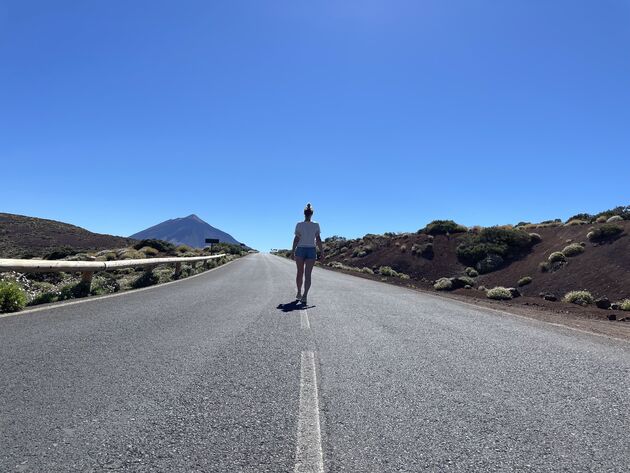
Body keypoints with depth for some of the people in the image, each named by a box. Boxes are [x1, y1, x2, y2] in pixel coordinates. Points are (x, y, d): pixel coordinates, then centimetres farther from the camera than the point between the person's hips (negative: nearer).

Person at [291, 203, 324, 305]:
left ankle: (299, 293, 26)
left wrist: (292, 251, 3)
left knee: (300, 272, 16)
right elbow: (318, 240, -4)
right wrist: (322, 252, 2)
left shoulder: (299, 225, -3)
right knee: (308, 274, -1)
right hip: (311, 250, 0)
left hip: (300, 250, 0)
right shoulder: (316, 225, -2)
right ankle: (304, 296, -12)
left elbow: (296, 239, -4)